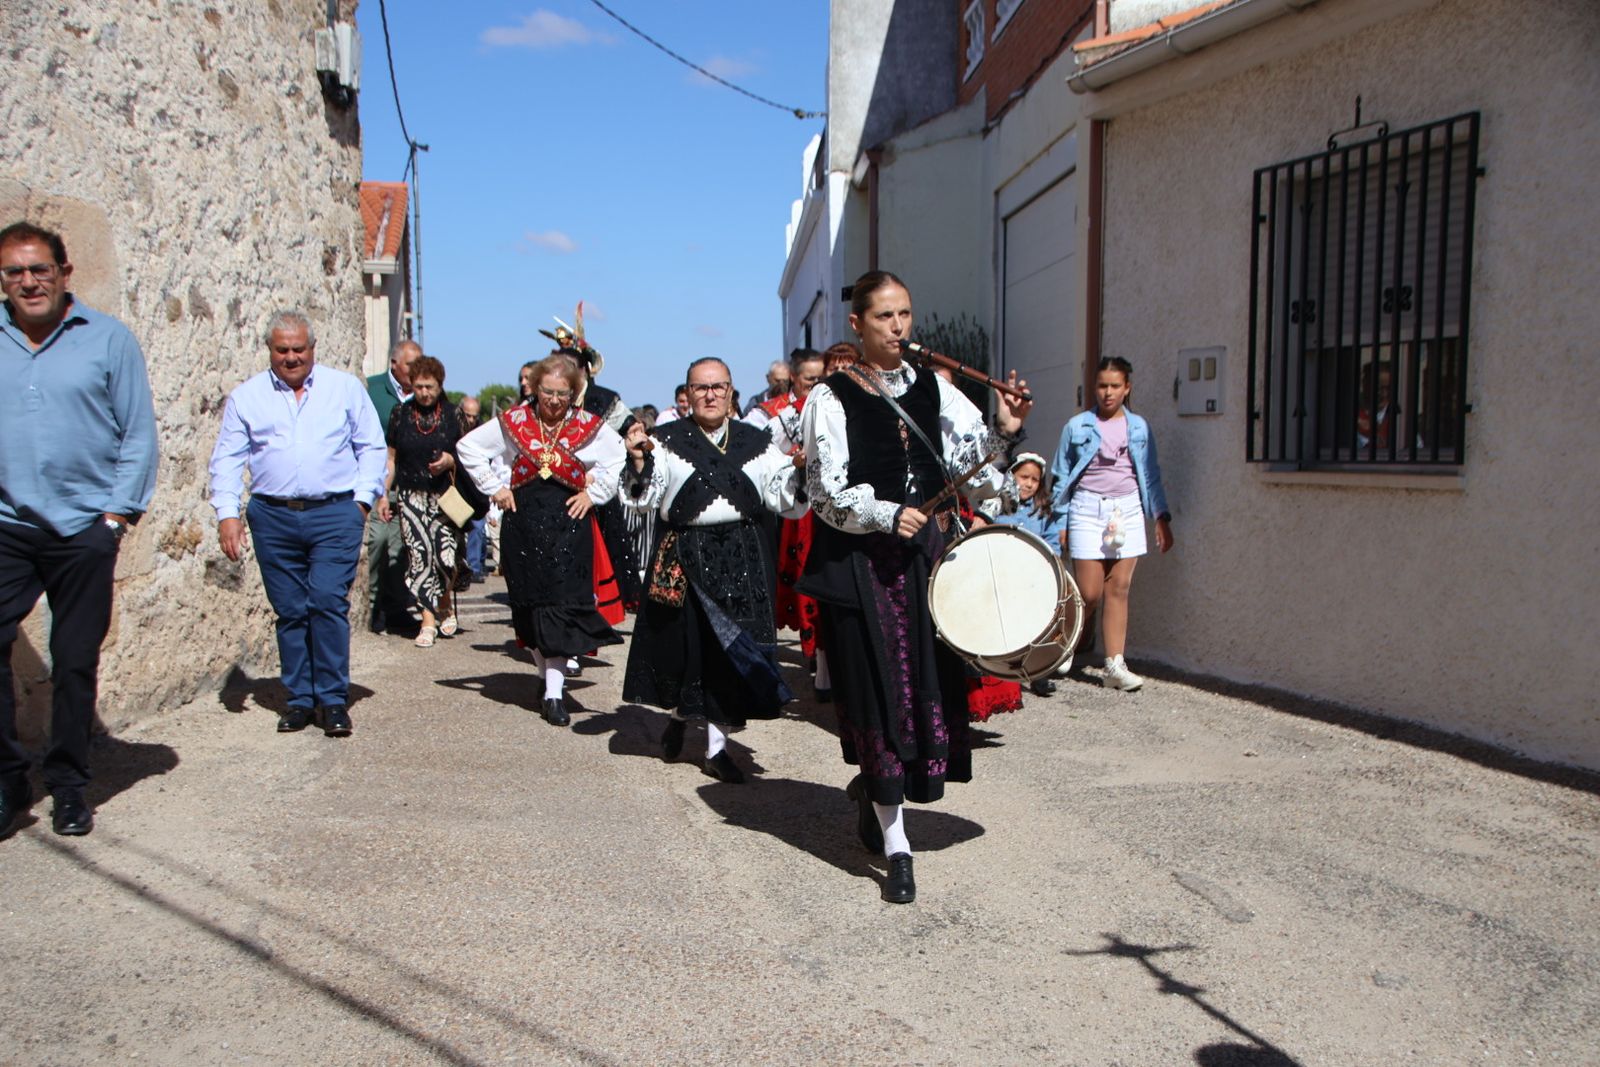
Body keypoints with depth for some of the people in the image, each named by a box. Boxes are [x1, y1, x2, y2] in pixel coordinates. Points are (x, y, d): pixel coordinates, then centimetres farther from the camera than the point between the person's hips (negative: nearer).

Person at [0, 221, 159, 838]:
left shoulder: (107, 339, 3)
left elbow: (138, 434, 2)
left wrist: (118, 513, -5)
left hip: (83, 530, -2)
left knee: (75, 661, 5)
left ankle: (68, 787, 18)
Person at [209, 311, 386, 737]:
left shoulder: (345, 388, 10)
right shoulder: (246, 397, 11)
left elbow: (372, 446, 11)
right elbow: (227, 459, 10)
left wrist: (363, 498, 0)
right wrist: (227, 513, -1)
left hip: (335, 514, -2)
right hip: (272, 517, 2)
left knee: (328, 602, -11)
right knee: (289, 611, 5)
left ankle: (333, 700, -2)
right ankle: (300, 699, 14)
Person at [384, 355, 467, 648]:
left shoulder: (452, 415, 4)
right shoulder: (400, 414, 7)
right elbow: (391, 458, 12)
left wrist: (450, 461, -12)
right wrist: (383, 494, 7)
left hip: (445, 495, -1)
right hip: (410, 495, 1)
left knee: (446, 553, -10)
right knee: (420, 554, -5)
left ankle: (447, 604, 20)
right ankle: (429, 621, 2)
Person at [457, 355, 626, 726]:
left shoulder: (591, 428, 2)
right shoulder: (513, 423, 3)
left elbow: (621, 460, 16)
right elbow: (468, 447, 13)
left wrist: (594, 494, 5)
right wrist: (494, 487, 5)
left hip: (569, 523, -1)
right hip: (523, 522, 2)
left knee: (561, 605, -9)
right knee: (529, 605, 5)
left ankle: (554, 693, -8)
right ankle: (550, 679, 22)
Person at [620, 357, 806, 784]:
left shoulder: (756, 442, 9)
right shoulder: (667, 440, 2)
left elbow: (784, 499, 6)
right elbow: (644, 500, -2)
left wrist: (801, 469, -10)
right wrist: (639, 463, -18)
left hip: (741, 557, 2)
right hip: (683, 557, -1)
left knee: (732, 648, 2)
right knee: (685, 642, 6)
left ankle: (716, 746, 13)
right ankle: (679, 714, 37)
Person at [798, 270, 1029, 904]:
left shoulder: (933, 389, 12)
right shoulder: (832, 397, -1)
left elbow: (975, 459, 2)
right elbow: (828, 490, -7)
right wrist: (888, 516, -19)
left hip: (927, 553, 5)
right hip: (861, 562, -4)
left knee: (931, 681, 6)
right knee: (880, 689, -3)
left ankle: (871, 788, 35)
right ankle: (896, 847, 7)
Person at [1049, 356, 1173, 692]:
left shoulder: (1138, 427, 9)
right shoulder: (1077, 426, 3)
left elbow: (1150, 475, 12)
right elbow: (1061, 476, 5)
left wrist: (1162, 517, 5)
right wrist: (1060, 522, 1)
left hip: (1127, 510, 2)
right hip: (1087, 510, -2)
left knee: (1118, 590, 1)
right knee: (1089, 595, -5)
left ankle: (1114, 665, 3)